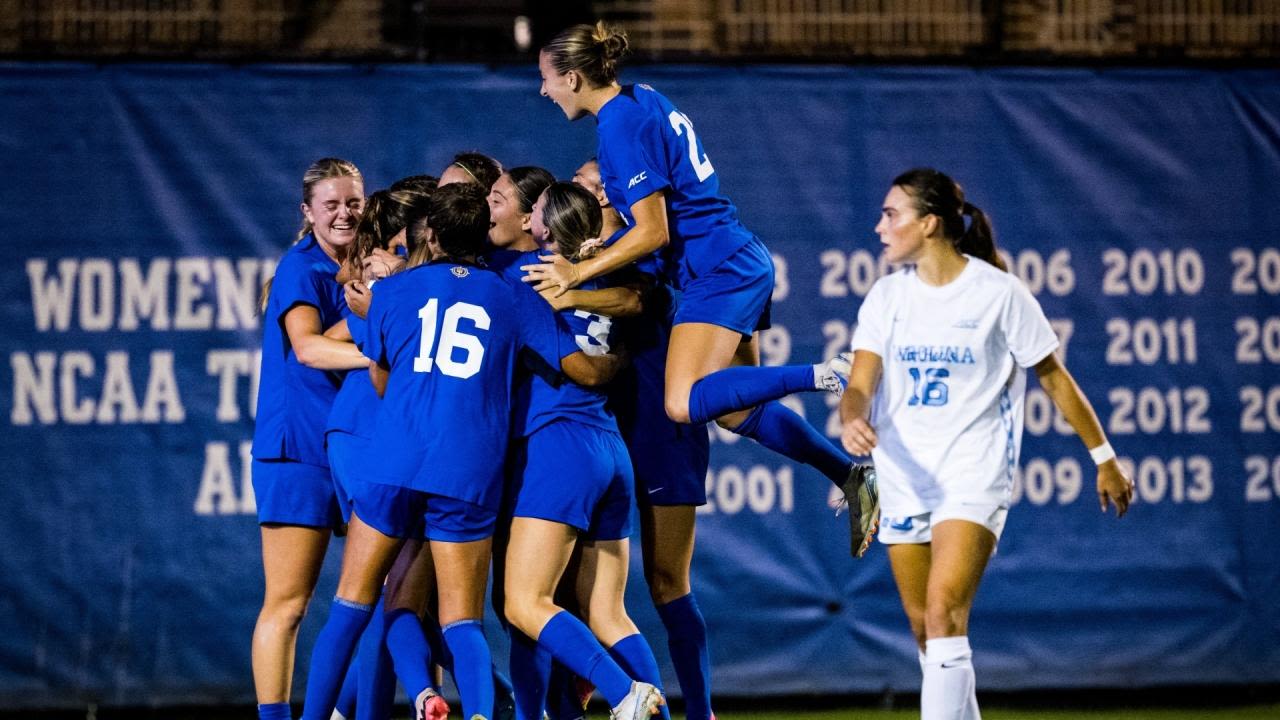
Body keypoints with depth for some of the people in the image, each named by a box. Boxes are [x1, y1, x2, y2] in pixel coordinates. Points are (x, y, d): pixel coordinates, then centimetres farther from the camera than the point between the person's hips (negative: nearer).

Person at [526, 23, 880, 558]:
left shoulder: (620, 126, -15)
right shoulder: (641, 99, 14)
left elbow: (653, 232, -17)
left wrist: (579, 272, -14)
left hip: (718, 271, -10)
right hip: (737, 263, 10)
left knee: (685, 403, -23)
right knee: (735, 410, 12)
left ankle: (826, 376, -21)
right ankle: (852, 477, 12)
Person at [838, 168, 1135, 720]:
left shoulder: (999, 292, -7)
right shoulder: (886, 296, 3)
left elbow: (1054, 378, 2)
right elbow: (860, 385, -6)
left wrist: (1103, 458, 7)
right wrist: (852, 421, -30)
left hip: (974, 473, -5)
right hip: (902, 473, 5)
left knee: (944, 611, -21)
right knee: (924, 627, 8)